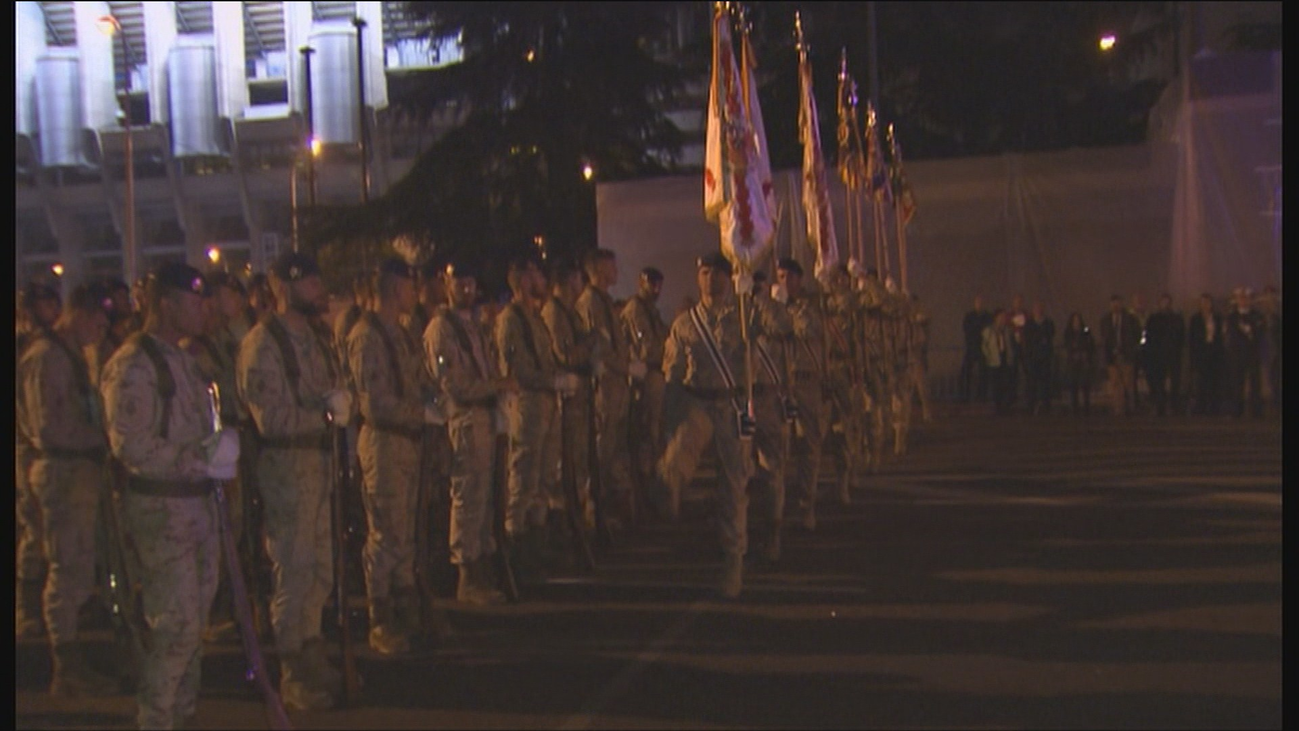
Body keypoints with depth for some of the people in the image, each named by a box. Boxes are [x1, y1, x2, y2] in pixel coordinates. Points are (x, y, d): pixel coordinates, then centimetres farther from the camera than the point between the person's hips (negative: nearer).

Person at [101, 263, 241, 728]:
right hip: (160, 509, -9)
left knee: (194, 620, 15)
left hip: (196, 502, 9)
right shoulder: (132, 365, -14)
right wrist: (201, 459, -20)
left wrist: (220, 448, 2)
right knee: (177, 625, -6)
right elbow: (131, 446, -21)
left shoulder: (182, 359, 15)